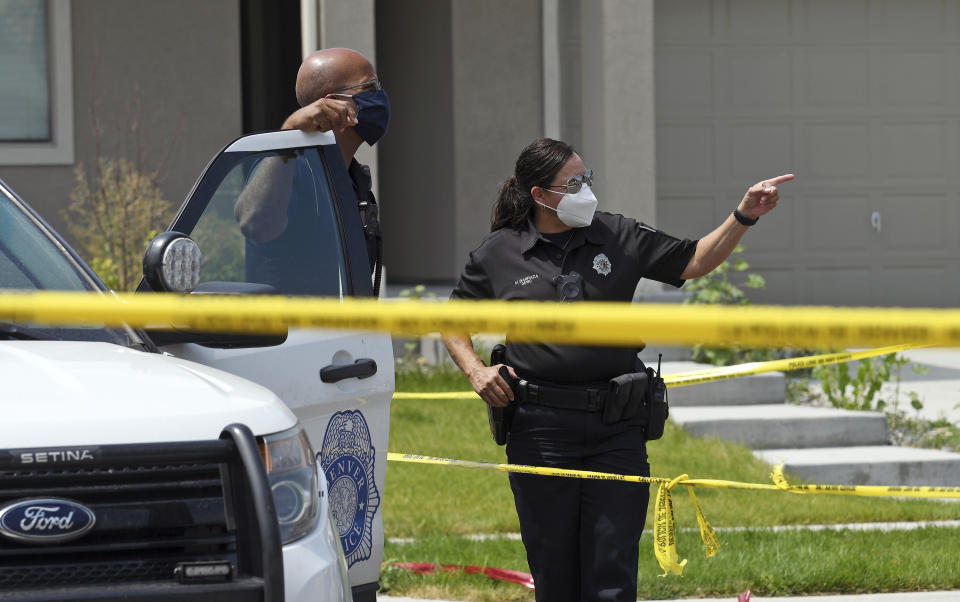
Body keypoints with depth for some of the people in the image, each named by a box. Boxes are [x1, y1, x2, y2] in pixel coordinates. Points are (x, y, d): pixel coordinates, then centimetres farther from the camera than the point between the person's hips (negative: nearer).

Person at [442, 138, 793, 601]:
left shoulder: (619, 237, 6)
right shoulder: (498, 253, 2)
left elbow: (693, 261, 10)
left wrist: (744, 217, -3)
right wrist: (474, 369, 0)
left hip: (617, 428, 1)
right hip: (541, 429, -1)